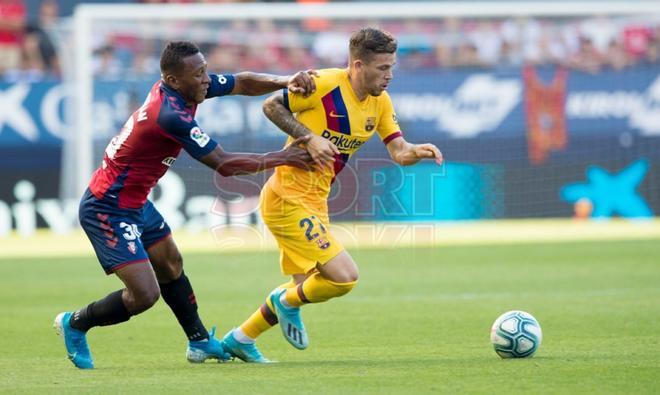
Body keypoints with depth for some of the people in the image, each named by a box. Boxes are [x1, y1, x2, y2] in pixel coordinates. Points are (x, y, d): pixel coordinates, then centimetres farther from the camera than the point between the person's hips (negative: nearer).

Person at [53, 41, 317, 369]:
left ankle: (199, 342, 42)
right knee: (145, 294, -13)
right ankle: (75, 324, 10)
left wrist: (286, 82, -12)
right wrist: (279, 158, -16)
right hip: (108, 211, -11)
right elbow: (223, 164, -24)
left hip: (134, 202, 11)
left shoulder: (181, 85, -4)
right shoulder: (170, 115, -30)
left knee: (171, 266, 24)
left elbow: (242, 83, 5)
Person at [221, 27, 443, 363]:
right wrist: (309, 138, -20)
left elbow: (398, 151, 4)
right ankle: (288, 301, 12)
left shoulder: (380, 102, 4)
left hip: (314, 203, 9)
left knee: (308, 288, 16)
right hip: (287, 199, -9)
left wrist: (419, 151, -18)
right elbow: (271, 106, -9)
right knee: (344, 276, -16)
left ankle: (239, 339, 30)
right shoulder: (324, 84, -18)